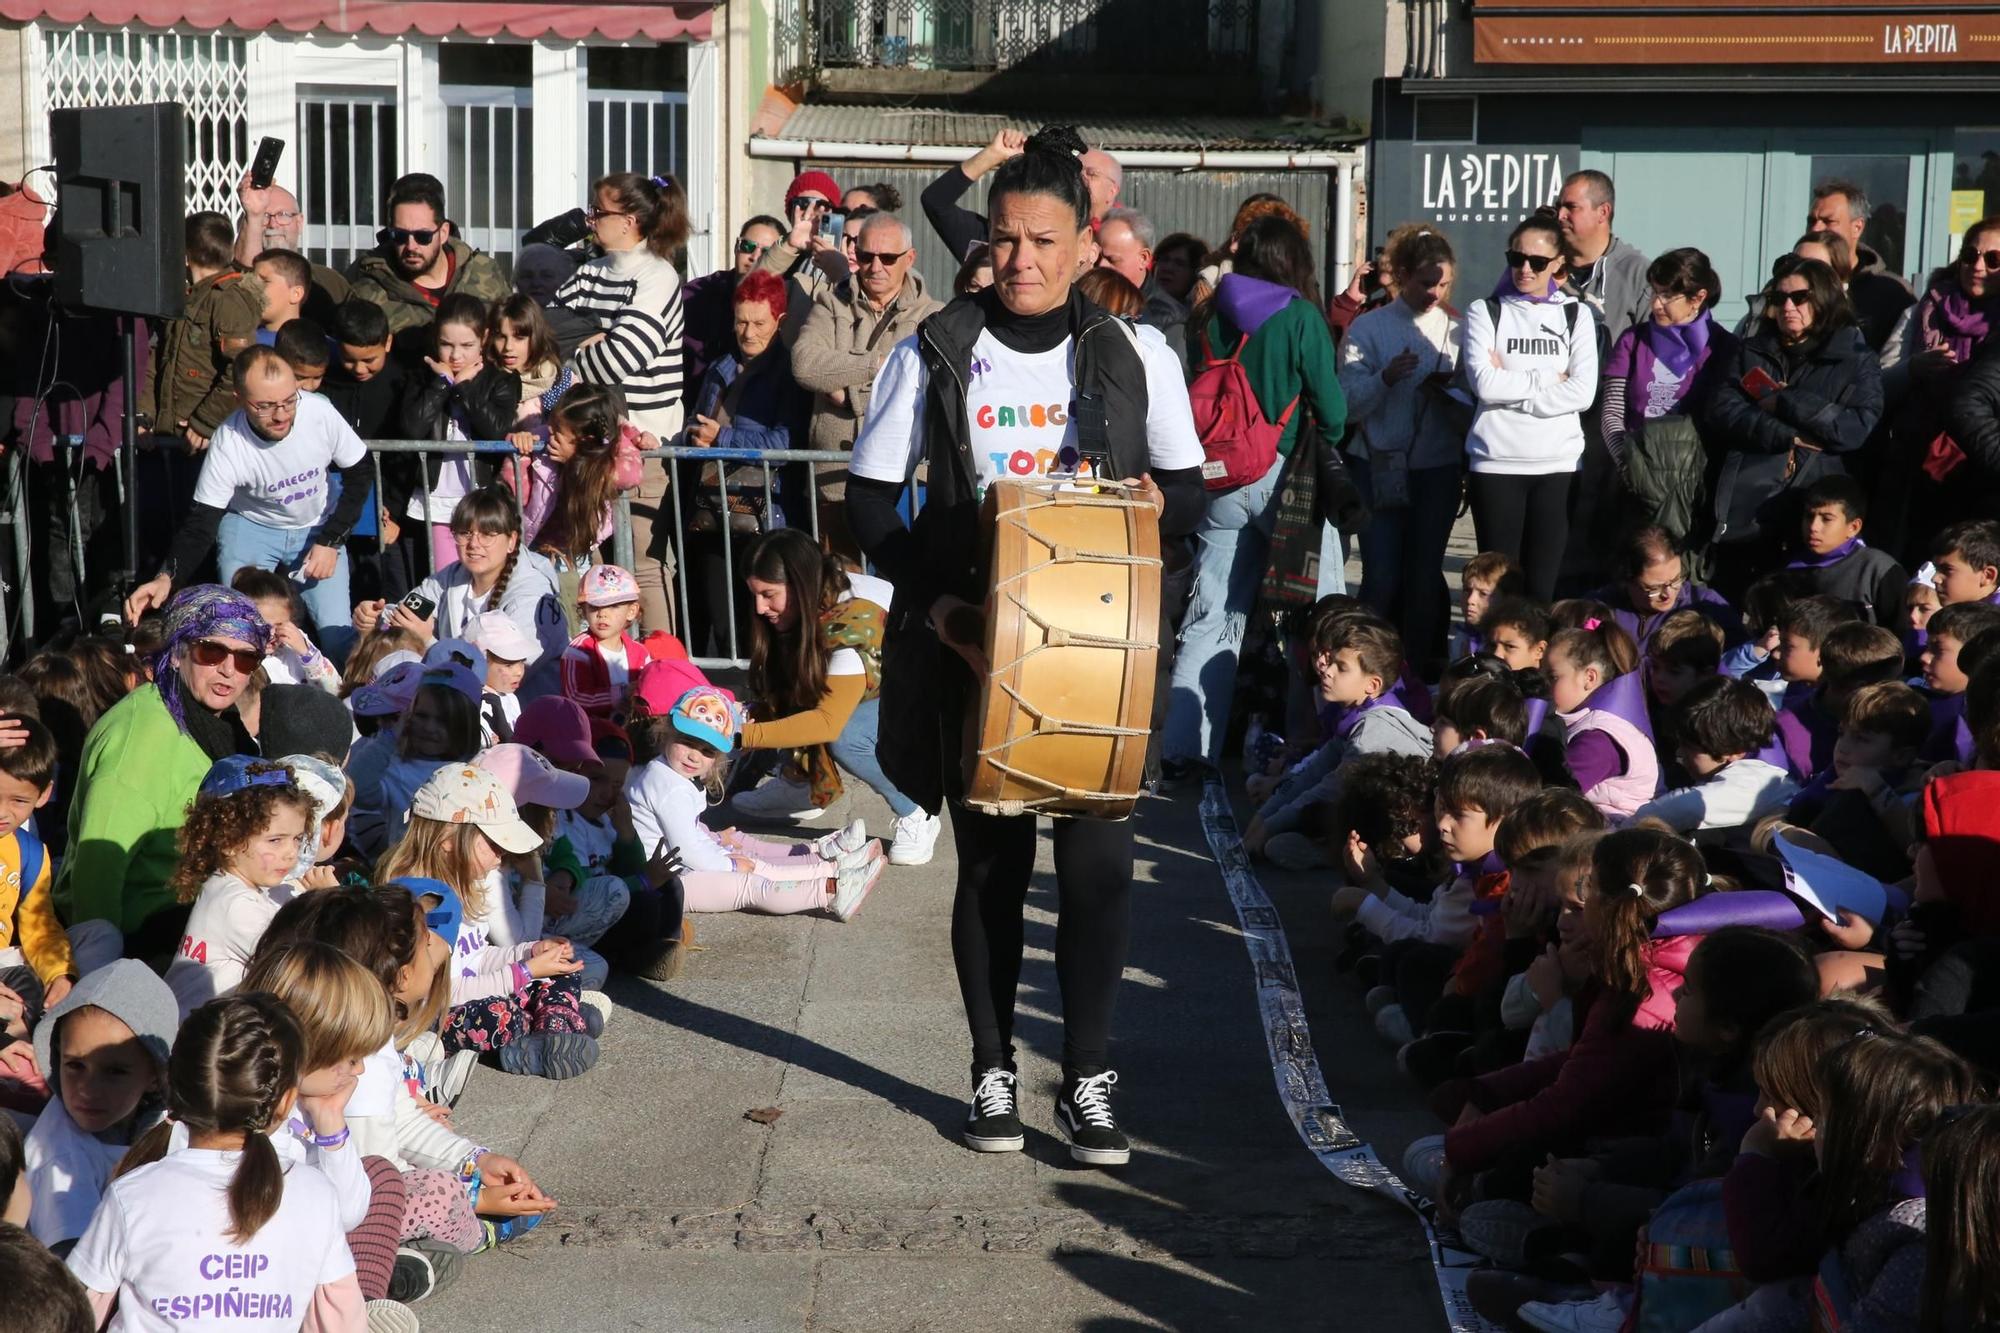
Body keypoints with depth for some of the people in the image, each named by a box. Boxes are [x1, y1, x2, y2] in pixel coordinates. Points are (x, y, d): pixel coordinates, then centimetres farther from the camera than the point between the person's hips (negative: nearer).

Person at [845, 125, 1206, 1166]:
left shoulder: (1133, 356, 4)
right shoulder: (934, 354, 1)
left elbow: (1189, 487, 10)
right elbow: (871, 502, 0)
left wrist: (1157, 501, -13)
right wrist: (934, 598, -14)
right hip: (971, 646, 0)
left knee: (1098, 857, -4)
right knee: (989, 856, 5)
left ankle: (1088, 1079, 7)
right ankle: (993, 1072, 19)